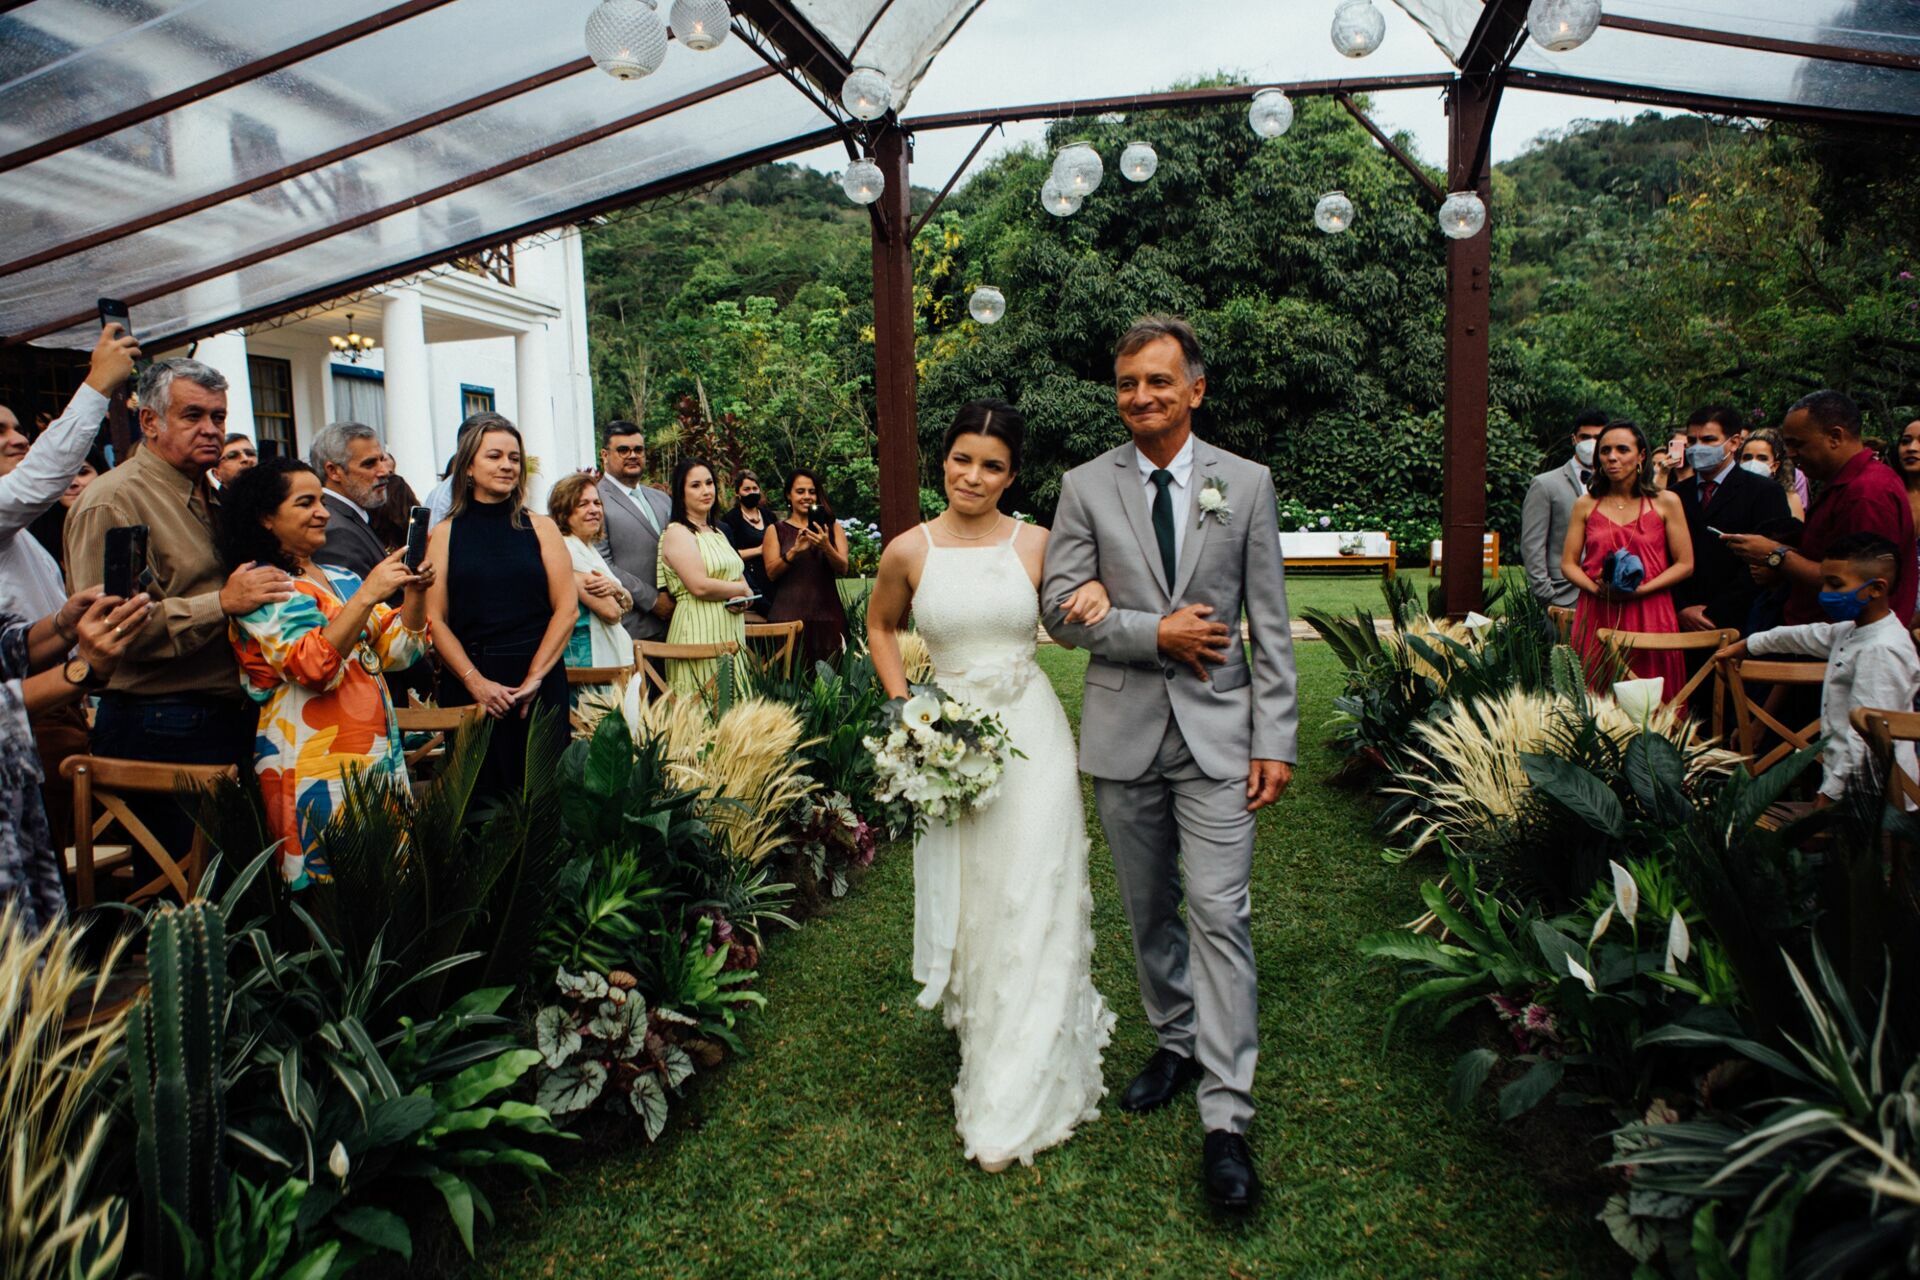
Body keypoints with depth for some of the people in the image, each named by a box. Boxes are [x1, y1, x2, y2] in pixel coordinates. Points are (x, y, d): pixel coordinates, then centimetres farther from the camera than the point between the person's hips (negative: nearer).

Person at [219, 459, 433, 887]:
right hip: (314, 764, -7)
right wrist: (367, 596, -25)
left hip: (379, 753, 7)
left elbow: (397, 651, 12)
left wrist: (415, 593, -4)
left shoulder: (341, 578, 16)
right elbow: (312, 667, -20)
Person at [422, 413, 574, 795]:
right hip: (468, 685, 0)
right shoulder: (445, 533, 5)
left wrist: (534, 677, -9)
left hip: (539, 683, 0)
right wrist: (475, 681, -12)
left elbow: (567, 608, 0)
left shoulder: (540, 528, 6)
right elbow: (434, 620, -1)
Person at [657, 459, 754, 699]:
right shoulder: (677, 533, -7)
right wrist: (741, 589, -3)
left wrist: (742, 599, -3)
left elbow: (741, 578, 20)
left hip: (731, 631, 8)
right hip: (699, 632, -8)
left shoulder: (716, 533, 19)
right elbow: (700, 586, -18)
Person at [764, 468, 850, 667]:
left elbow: (843, 568, -1)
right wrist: (795, 550, -20)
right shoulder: (776, 531, 9)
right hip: (788, 615, -1)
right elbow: (771, 572, -3)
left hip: (827, 615, 1)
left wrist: (826, 547, -20)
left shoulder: (833, 527, 12)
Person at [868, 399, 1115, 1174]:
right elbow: (880, 627, 15)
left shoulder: (1038, 545, -3)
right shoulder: (909, 552, -1)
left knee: (1030, 905, -1)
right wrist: (904, 709, 3)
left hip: (1030, 733, -1)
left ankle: (1015, 1102, 10)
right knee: (965, 902, 10)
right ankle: (982, 1041, 35)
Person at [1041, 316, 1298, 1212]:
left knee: (1220, 916, -6)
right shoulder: (1086, 487, 2)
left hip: (1217, 733, -2)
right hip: (1124, 733, 2)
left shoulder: (1246, 484, 1)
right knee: (1148, 912, 15)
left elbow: (1270, 626, 1)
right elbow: (1060, 607, -2)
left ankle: (1226, 1120, 3)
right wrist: (1156, 633, -15)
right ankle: (1176, 1044, 37)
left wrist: (1276, 741, -4)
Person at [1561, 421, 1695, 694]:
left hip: (1650, 618, -1)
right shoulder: (1586, 505, 10)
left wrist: (1641, 589, -12)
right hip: (1596, 618, 1)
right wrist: (1597, 588, -11)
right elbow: (1568, 564, 8)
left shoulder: (1666, 502, 5)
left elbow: (1685, 564, 2)